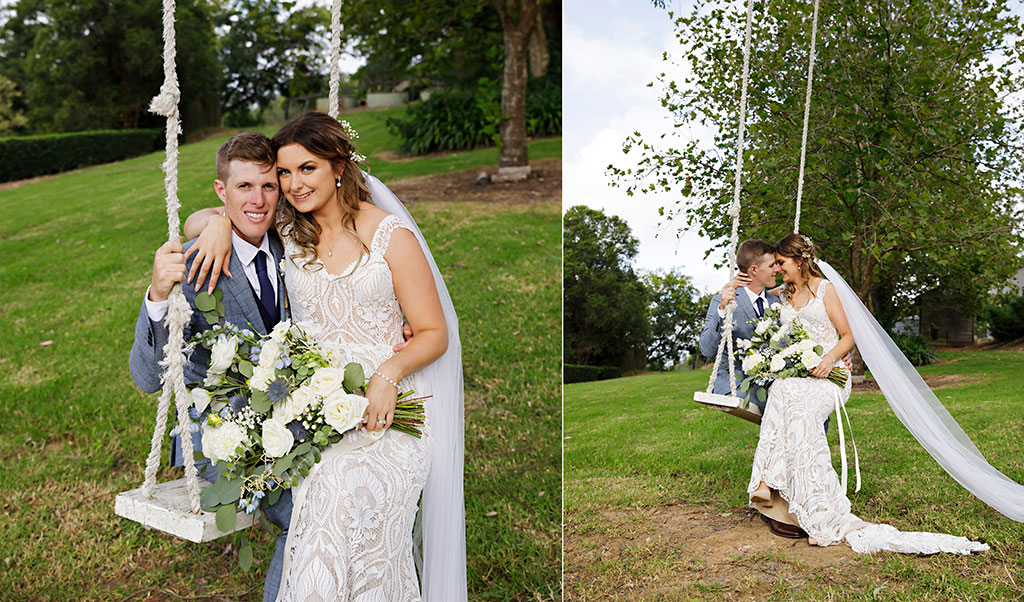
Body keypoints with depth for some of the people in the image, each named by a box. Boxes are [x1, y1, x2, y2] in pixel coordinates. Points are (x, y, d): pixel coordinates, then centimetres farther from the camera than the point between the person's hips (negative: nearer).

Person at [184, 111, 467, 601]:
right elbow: (195, 219, 20)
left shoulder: (391, 236, -3)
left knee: (344, 491, -29)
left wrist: (391, 373, -19)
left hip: (387, 408, -3)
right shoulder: (287, 230, 10)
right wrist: (217, 222, -4)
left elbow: (434, 333, 0)